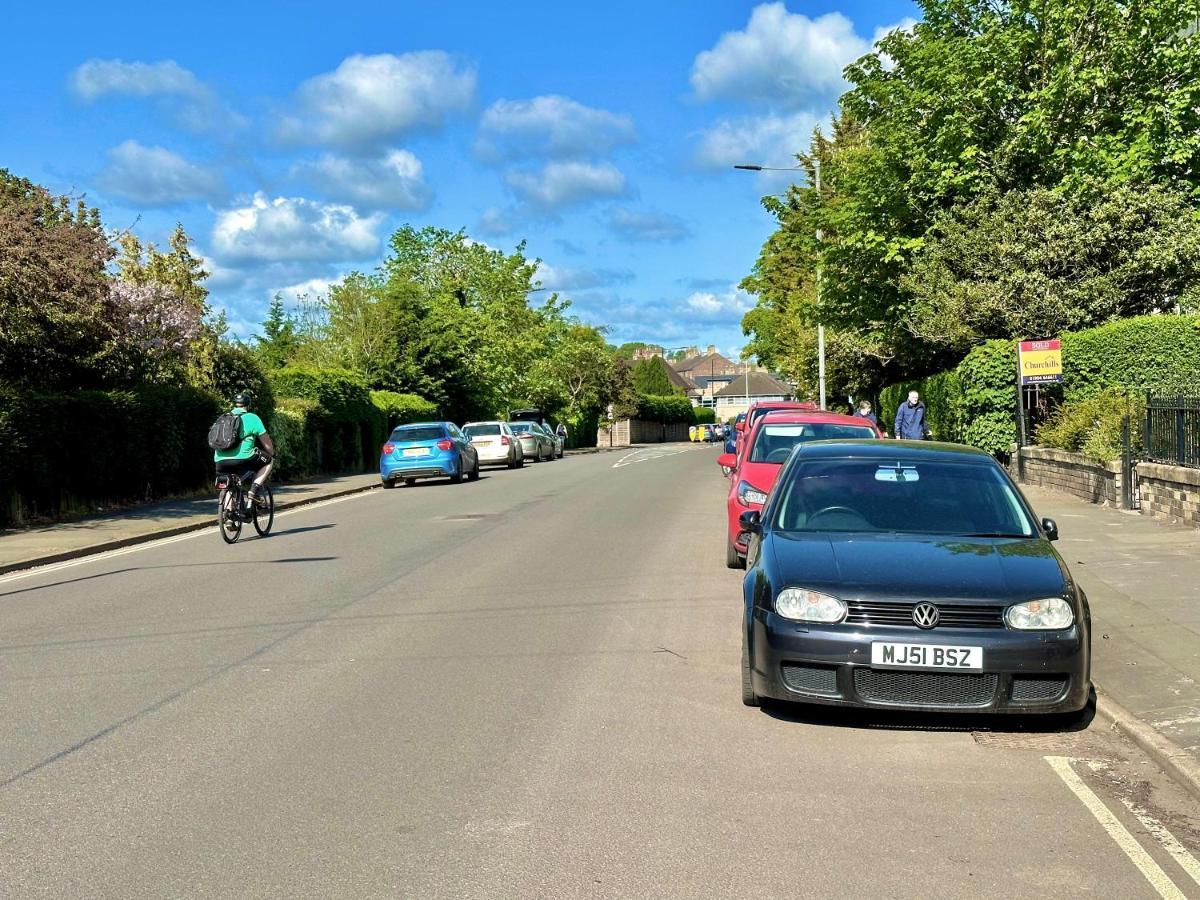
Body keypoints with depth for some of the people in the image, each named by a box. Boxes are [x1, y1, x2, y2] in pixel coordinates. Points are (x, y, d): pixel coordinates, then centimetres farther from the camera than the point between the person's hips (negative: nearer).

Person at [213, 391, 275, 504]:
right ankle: (255, 489, 2)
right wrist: (272, 455, 29)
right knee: (269, 461, 16)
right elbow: (266, 442, 11)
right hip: (242, 459, -5)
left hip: (220, 462, 6)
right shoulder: (252, 418, 7)